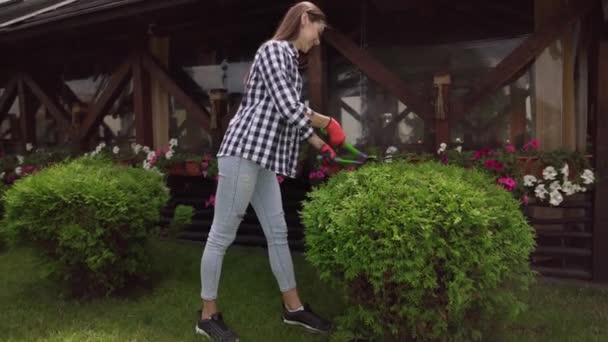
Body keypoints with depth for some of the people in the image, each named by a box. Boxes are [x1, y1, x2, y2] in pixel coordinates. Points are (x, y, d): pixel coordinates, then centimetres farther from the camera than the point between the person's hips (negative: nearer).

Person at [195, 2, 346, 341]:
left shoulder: (290, 61, 21)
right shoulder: (274, 50, -9)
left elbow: (293, 117, 24)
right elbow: (289, 108, -17)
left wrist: (323, 147, 22)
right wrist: (328, 122, -1)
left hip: (263, 158, 10)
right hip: (244, 152, -10)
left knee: (278, 232, 13)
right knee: (222, 235, -1)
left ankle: (294, 307, 24)